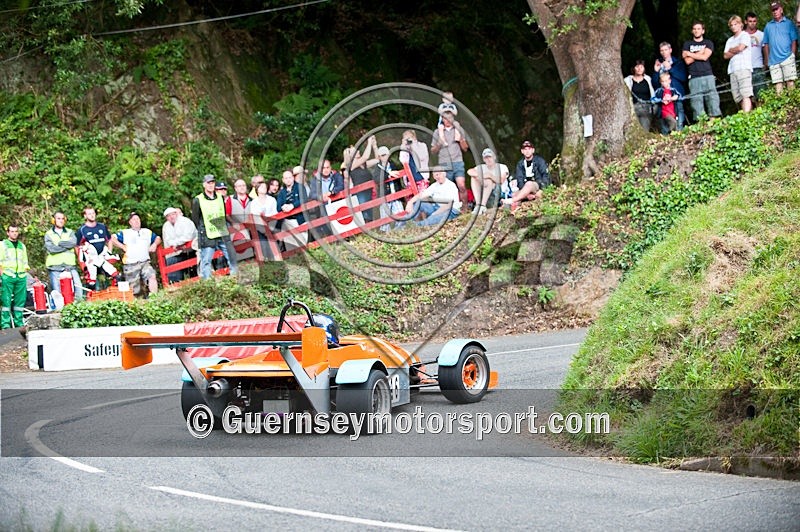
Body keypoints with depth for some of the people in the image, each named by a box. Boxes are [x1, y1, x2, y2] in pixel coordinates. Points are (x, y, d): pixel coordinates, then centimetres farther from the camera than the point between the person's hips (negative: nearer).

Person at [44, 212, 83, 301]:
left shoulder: (70, 232, 16)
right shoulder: (48, 235, 11)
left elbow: (73, 242, -5)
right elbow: (51, 249, -7)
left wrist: (59, 243, -5)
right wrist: (67, 247, -3)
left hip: (70, 266, 2)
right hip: (55, 268, -1)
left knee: (78, 288, -12)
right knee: (57, 292, -6)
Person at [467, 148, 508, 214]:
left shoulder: (502, 167, 4)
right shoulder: (481, 168, 12)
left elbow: (501, 181, -14)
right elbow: (470, 171, -8)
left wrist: (491, 176, -28)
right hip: (483, 193, 3)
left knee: (488, 180, -28)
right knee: (474, 177, -15)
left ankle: (483, 206, -36)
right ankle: (478, 204, -28)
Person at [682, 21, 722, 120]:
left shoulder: (708, 43, 15)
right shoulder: (687, 44, 17)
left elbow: (705, 57, -3)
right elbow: (687, 61, 3)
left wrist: (689, 54, 2)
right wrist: (699, 53, 1)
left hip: (708, 76, 0)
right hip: (694, 78, 0)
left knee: (713, 100, -10)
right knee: (697, 103, -9)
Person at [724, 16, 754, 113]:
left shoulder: (744, 35, 8)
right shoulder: (729, 40, 25)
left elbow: (740, 47, -8)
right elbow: (725, 55, 14)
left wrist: (731, 50, 10)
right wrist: (736, 51, 0)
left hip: (744, 68, -7)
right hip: (733, 70, 7)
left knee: (745, 95, -17)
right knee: (738, 97, -2)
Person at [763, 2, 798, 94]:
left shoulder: (789, 23, 8)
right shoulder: (768, 26, 16)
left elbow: (794, 41, 4)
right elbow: (766, 44, 16)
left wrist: (792, 55, -6)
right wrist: (767, 59, 9)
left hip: (787, 58, -2)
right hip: (773, 60, 3)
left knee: (790, 82, -7)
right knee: (778, 84, -2)